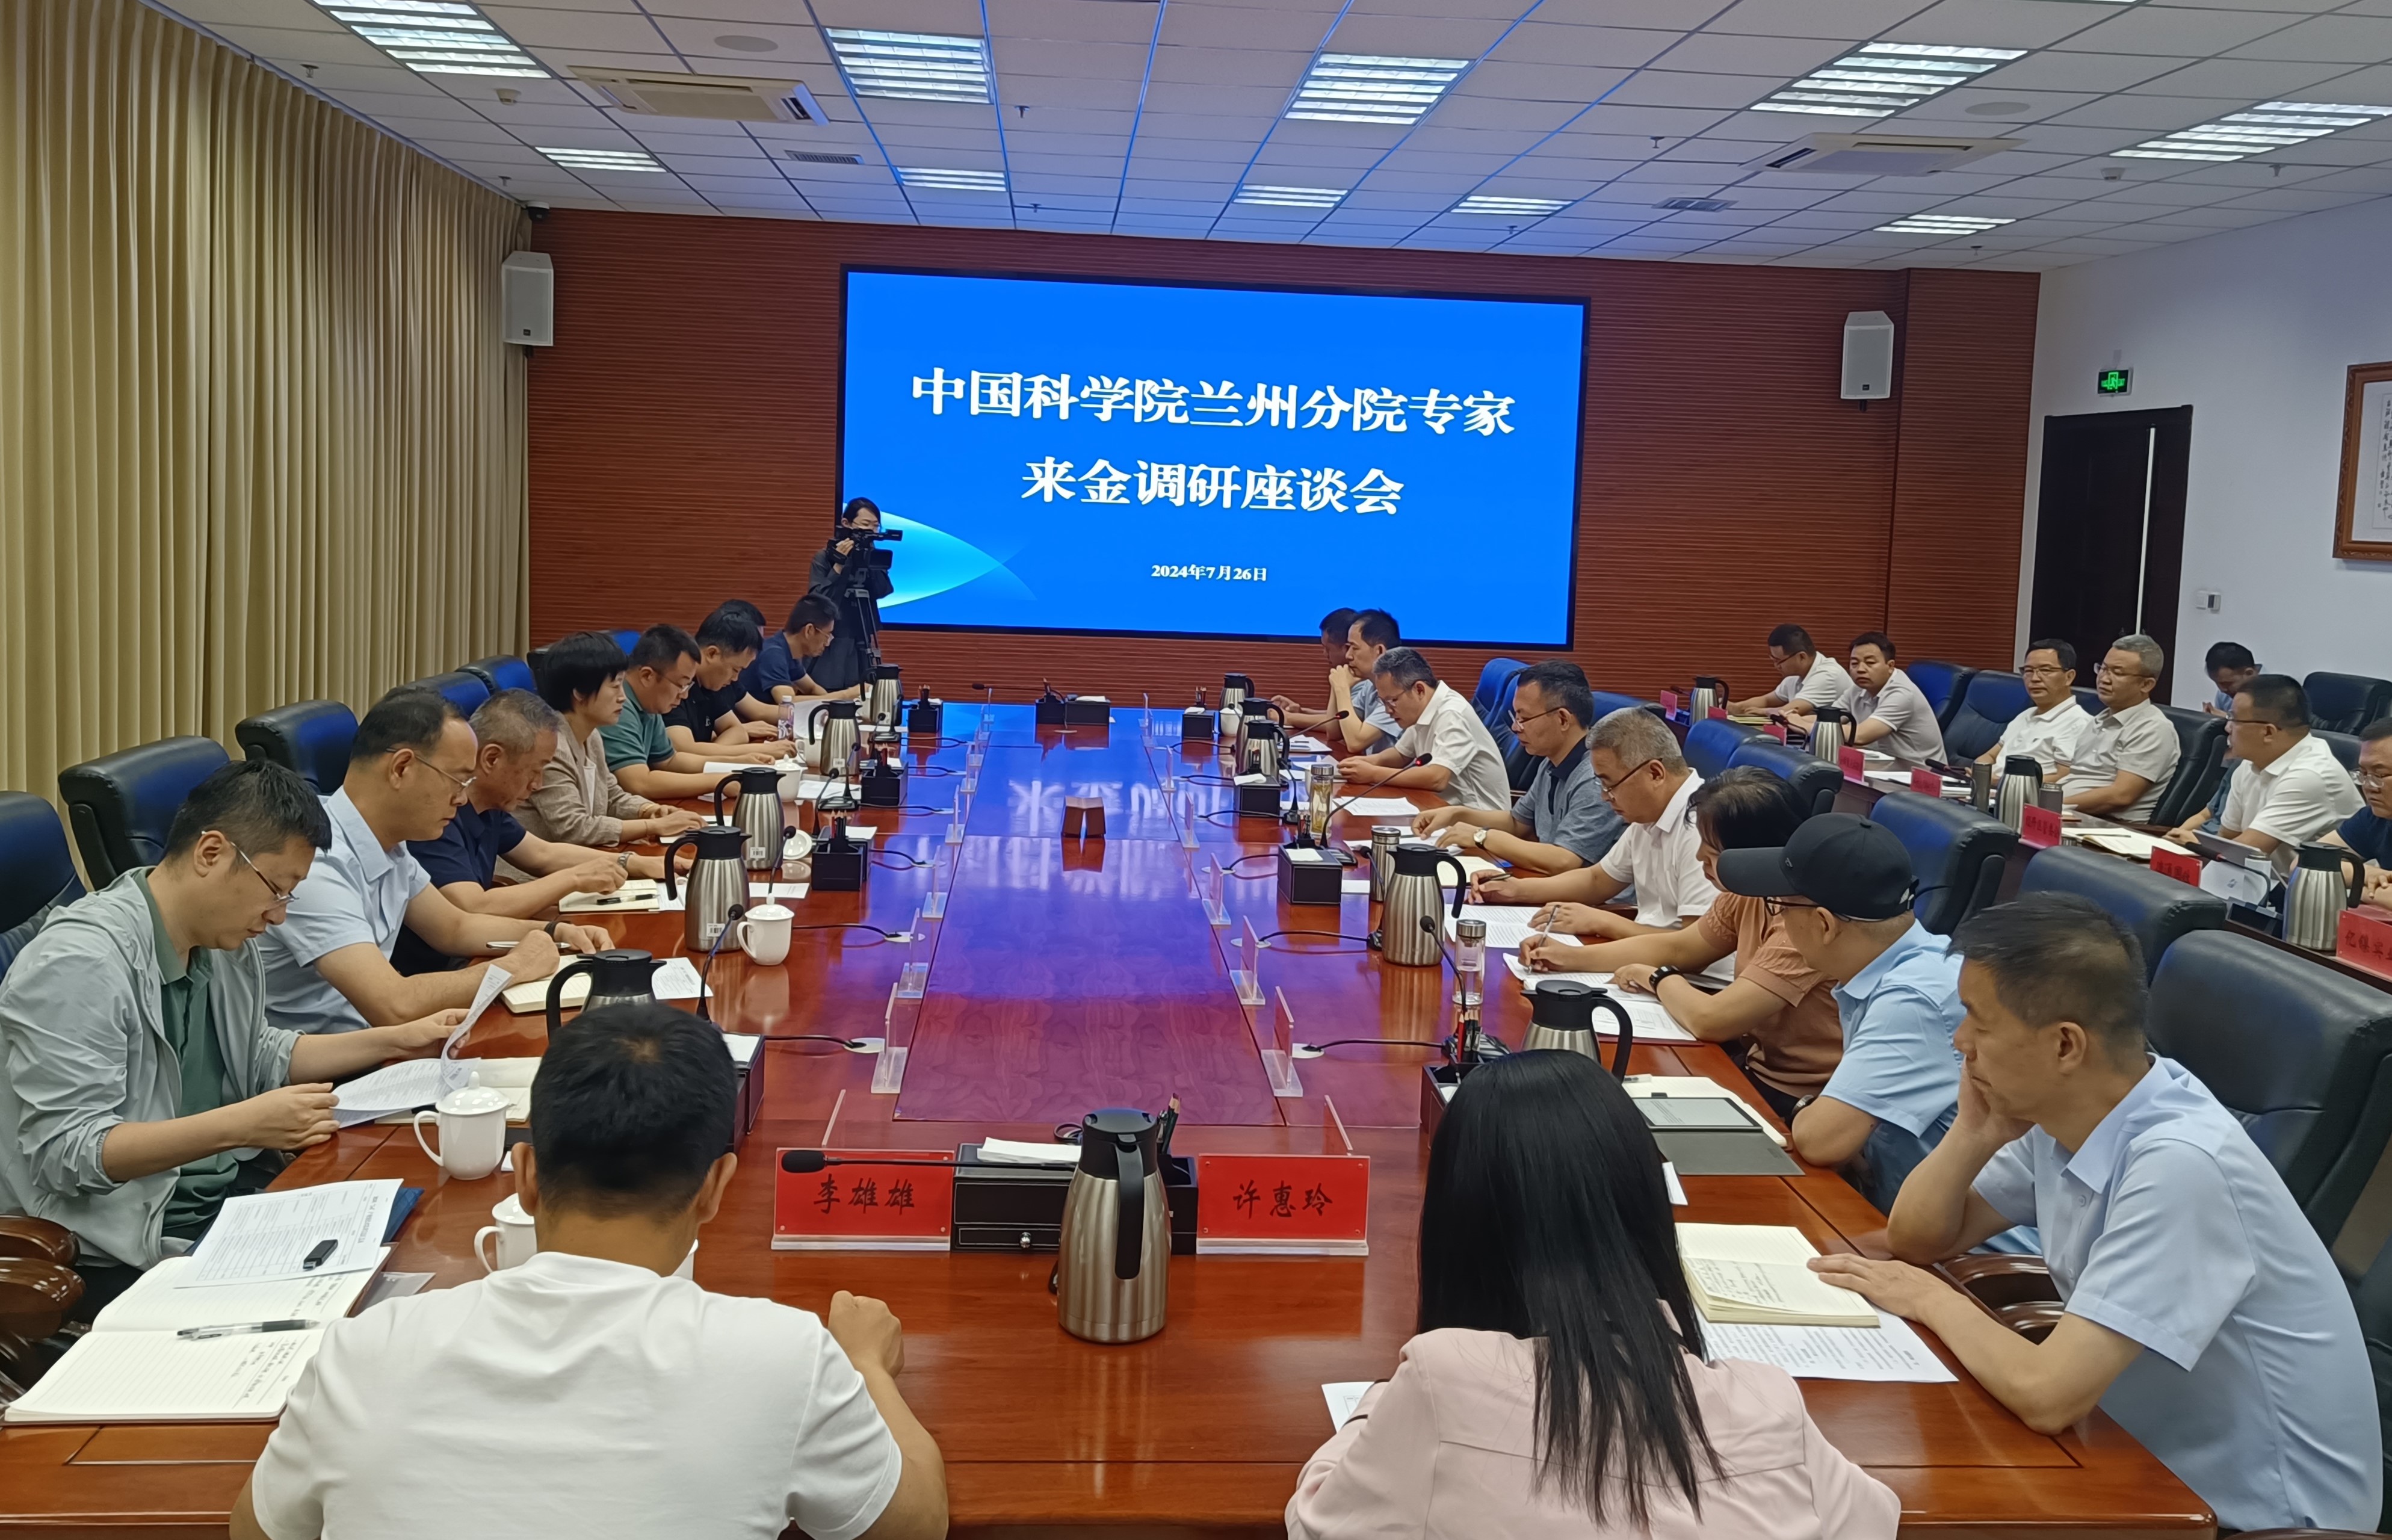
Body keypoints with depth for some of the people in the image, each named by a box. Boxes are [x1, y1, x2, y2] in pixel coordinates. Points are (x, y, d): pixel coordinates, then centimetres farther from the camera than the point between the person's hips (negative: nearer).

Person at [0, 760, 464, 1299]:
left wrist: (396, 1040, 15)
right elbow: (66, 1151, -24)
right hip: (125, 1250, -8)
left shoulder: (228, 942, 6)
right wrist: (239, 1125, -32)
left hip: (233, 1190, 8)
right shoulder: (77, 965, -20)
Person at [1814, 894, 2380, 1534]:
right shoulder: (2062, 1112, -5)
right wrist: (1973, 1135, -12)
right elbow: (1918, 1238, 6)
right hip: (2161, 1468, 7)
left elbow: (2047, 1396, -33)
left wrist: (1933, 1300, -15)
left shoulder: (2177, 1165, -30)